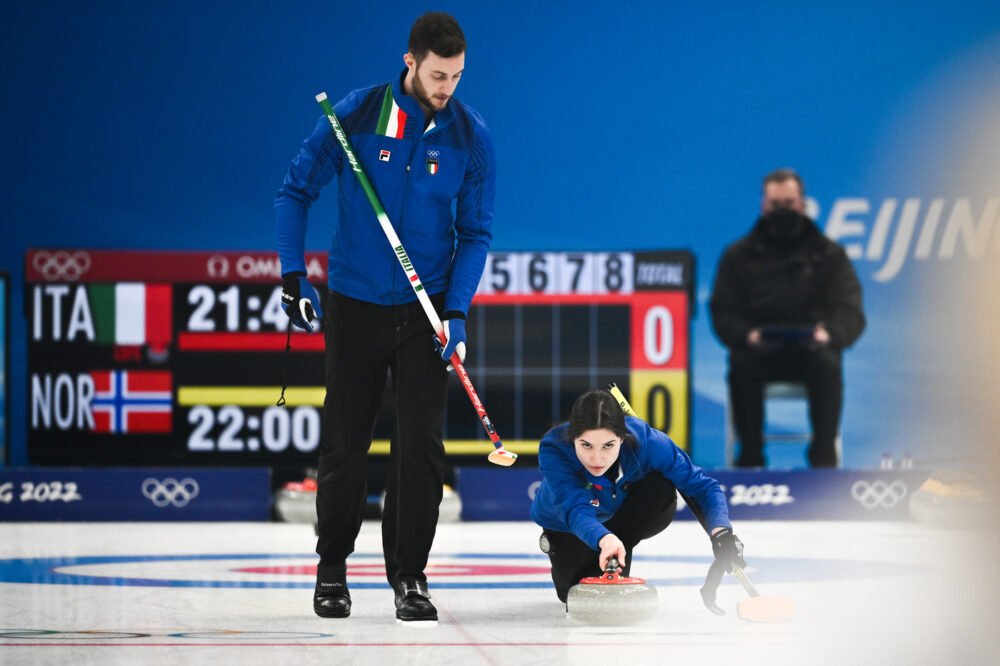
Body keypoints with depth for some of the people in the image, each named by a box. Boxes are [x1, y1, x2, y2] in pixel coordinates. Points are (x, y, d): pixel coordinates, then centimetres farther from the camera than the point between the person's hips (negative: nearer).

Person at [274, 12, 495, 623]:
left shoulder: (472, 136, -7)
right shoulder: (355, 116, -10)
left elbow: (475, 231, -1)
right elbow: (296, 191, -1)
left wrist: (457, 312, -11)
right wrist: (294, 276, -9)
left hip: (427, 308, 1)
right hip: (355, 304, -1)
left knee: (422, 444, -5)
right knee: (345, 442, 5)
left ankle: (409, 575, 6)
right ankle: (332, 568, 22)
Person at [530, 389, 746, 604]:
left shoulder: (644, 440, -34)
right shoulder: (553, 449, -38)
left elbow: (701, 485, -30)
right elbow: (576, 511, -49)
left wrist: (721, 531, -48)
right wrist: (604, 539, -71)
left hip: (622, 512, 0)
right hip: (568, 526, 0)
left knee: (661, 488, -29)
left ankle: (618, 566, -8)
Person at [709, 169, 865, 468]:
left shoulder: (828, 254, 12)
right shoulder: (739, 255, 14)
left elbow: (850, 312, 2)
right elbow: (723, 312, 3)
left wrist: (828, 334, -23)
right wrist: (747, 335, -20)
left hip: (811, 349, 0)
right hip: (759, 351, 0)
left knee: (827, 364, -33)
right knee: (742, 366, -33)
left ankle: (824, 455, -23)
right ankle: (750, 456, -22)